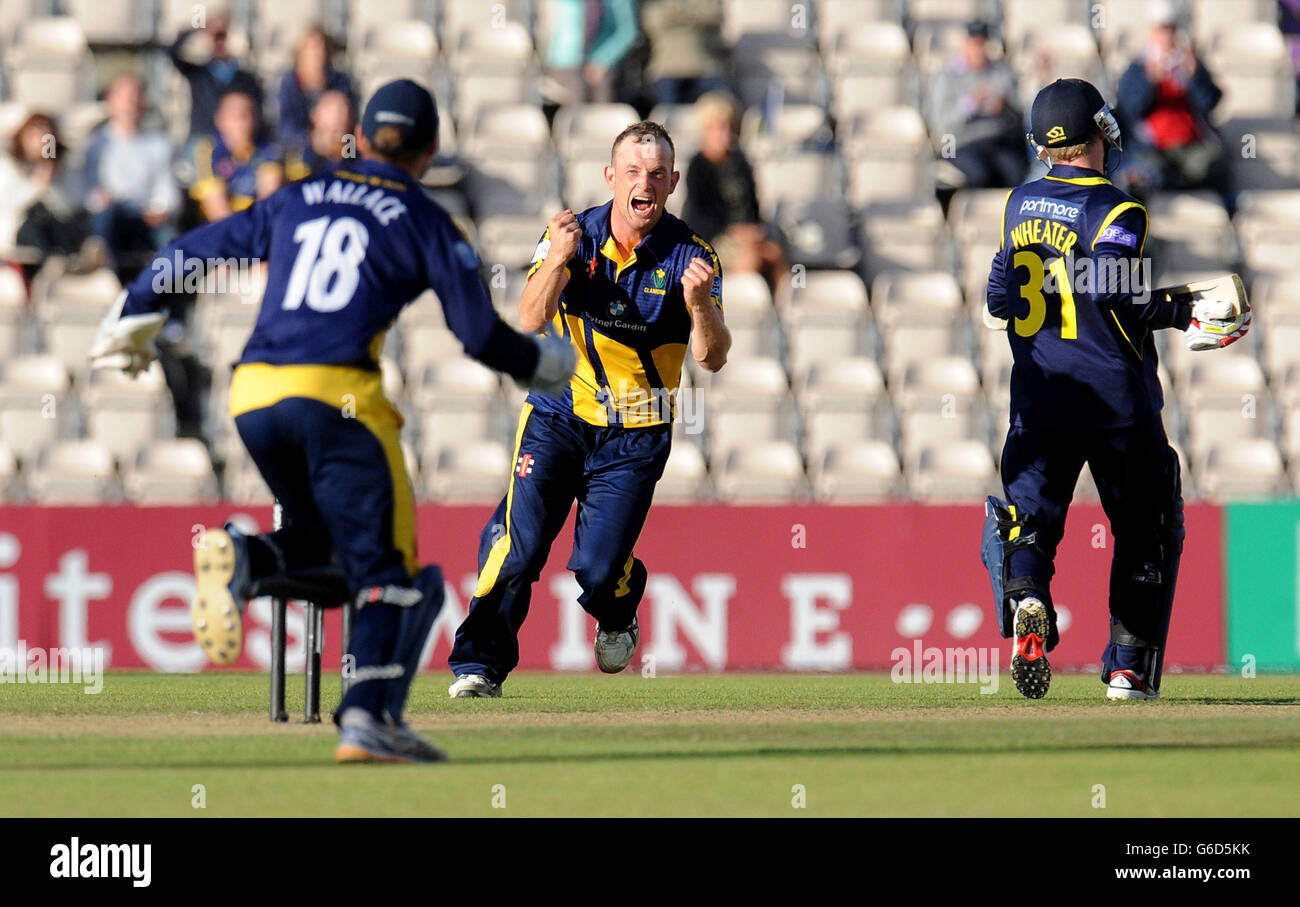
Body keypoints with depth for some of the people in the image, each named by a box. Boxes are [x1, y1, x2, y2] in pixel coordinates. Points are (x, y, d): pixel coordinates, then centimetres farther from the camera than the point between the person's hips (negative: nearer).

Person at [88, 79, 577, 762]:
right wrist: (544, 364, 22)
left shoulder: (296, 201, 20)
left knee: (331, 553, 19)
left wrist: (132, 318, 39)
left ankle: (247, 557, -13)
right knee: (387, 568, -2)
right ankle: (368, 717, -21)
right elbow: (481, 334, 3)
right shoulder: (425, 221, 8)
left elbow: (189, 252, 25)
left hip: (253, 398, 5)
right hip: (339, 397, -5)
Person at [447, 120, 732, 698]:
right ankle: (480, 663, -5)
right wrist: (557, 260, -34)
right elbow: (530, 322, -17)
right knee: (520, 544, -17)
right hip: (558, 415, 1)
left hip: (636, 434, -1)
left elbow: (712, 358, -14)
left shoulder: (690, 256, -7)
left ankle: (618, 615, 26)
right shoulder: (573, 236, -5)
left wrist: (699, 303, -34)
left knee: (597, 568, -9)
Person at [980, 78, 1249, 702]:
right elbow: (1113, 289, -23)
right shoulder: (1114, 211, -9)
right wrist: (1183, 316, -13)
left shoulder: (1020, 204, 9)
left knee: (1030, 515, 1)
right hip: (1116, 395, -4)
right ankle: (1129, 667, 9)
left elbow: (998, 298, 13)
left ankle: (1025, 601, -33)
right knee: (1144, 529, 11)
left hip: (1038, 394, 4)